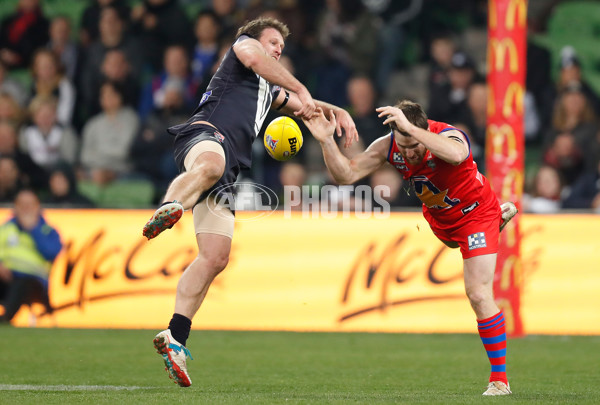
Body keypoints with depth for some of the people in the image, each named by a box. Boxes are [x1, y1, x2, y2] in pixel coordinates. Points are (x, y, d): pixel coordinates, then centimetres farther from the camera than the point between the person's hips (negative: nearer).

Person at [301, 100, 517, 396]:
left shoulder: (448, 136, -40)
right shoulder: (388, 147, -25)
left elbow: (457, 154, -67)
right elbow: (346, 174, -25)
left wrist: (411, 128, -70)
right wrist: (326, 141, -41)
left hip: (475, 213, -7)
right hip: (440, 219, 7)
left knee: (479, 295, -16)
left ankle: (499, 379, -5)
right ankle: (502, 214, 72)